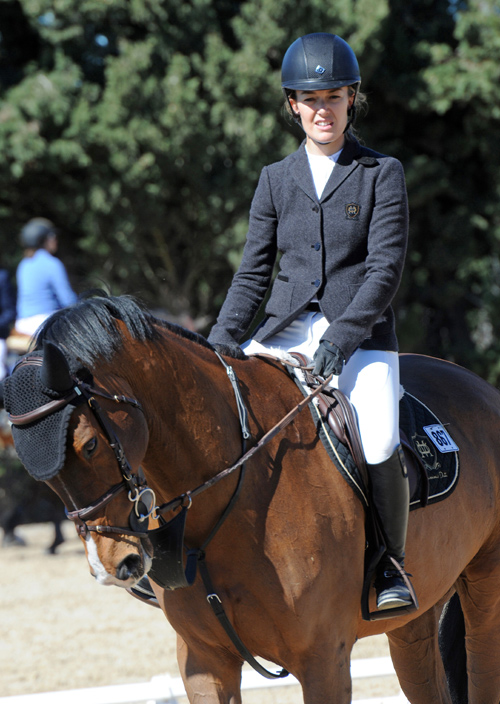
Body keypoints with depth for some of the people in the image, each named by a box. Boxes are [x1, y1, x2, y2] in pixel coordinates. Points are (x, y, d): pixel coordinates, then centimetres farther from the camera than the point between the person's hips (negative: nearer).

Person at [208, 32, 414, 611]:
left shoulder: (383, 174, 3)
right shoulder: (276, 180, 13)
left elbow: (385, 268, -6)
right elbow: (254, 271, 11)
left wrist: (341, 336, -19)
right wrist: (222, 339, -5)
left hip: (362, 335, -4)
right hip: (284, 332, 4)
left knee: (379, 445, -28)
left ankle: (390, 565, -8)